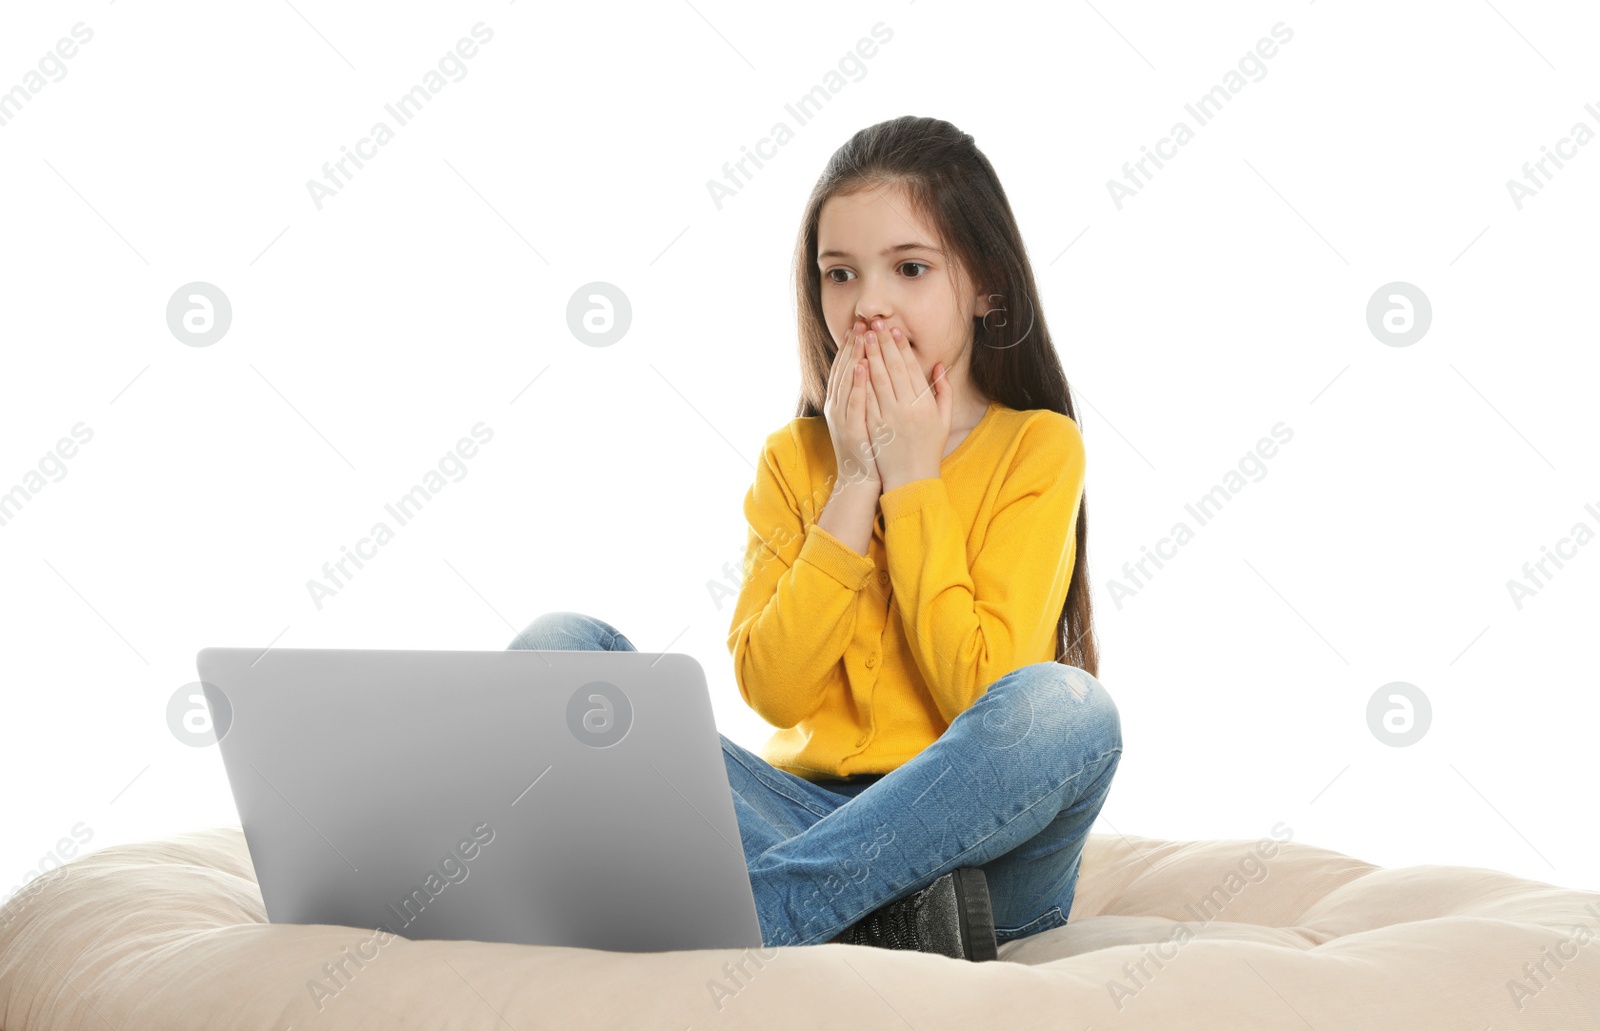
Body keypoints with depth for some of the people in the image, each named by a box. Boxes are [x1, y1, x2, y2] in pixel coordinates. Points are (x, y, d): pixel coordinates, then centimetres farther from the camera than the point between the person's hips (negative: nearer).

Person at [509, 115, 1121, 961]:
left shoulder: (1038, 447, -1)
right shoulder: (794, 457, 9)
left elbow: (981, 695, -12)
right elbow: (772, 689, -4)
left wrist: (914, 480, -9)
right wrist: (855, 484, -7)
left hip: (977, 837, -3)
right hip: (809, 816, 3)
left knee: (1062, 704, -36)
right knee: (558, 649, -14)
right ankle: (871, 916, -31)